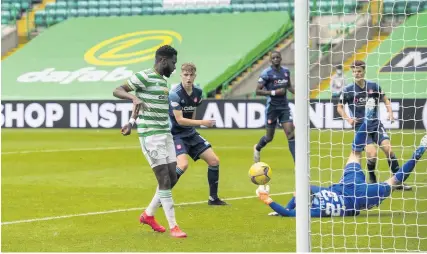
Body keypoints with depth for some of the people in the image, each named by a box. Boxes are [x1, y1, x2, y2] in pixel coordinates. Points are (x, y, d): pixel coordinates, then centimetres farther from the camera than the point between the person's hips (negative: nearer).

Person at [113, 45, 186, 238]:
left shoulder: (163, 80, 16)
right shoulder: (144, 77, -10)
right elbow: (117, 91, -12)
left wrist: (131, 122, 30)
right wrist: (134, 97, -30)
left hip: (165, 134, 9)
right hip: (150, 135, -9)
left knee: (172, 177, 8)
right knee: (165, 180, -9)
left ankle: (149, 214, 26)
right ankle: (173, 227, -4)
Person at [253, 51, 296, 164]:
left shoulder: (286, 71, 6)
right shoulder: (267, 73, -11)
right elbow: (258, 91, -12)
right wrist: (274, 92, -21)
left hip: (284, 107, 4)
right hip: (272, 107, -4)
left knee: (290, 133, -9)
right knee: (269, 137, 8)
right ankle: (257, 148, 42)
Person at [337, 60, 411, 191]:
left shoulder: (374, 86, -1)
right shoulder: (348, 90, -5)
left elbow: (385, 100, 12)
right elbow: (339, 107, 7)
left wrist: (390, 112, -4)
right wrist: (348, 119, -9)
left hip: (376, 124, 2)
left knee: (388, 148, -14)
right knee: (372, 153, -19)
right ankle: (372, 180, 7)